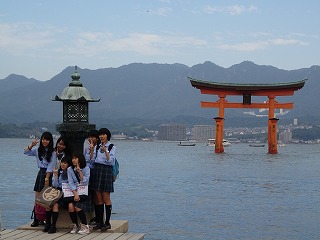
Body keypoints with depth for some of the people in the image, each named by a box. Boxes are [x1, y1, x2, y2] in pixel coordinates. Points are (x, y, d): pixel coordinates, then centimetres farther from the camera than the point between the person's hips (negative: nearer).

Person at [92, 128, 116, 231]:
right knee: (99, 198, 6)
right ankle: (99, 222, 10)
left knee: (106, 198, -3)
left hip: (106, 170, -5)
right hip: (97, 170, 5)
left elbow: (111, 161, -10)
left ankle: (107, 222, 0)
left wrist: (105, 151, -21)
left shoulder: (112, 147, -1)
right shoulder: (97, 147, 14)